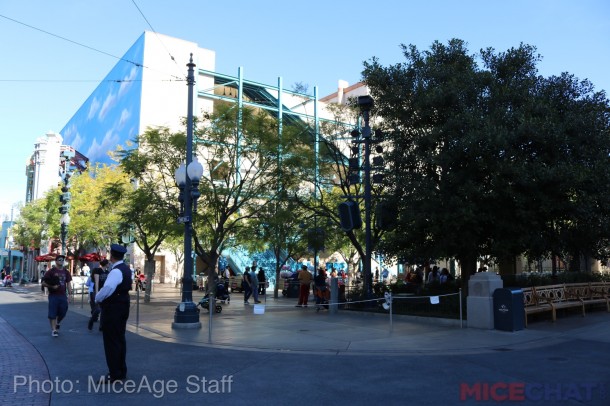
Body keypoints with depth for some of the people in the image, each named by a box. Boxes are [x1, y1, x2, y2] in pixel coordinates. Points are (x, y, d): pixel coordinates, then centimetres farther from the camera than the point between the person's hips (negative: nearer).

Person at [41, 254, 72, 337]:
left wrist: (70, 294, 3)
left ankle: (57, 323, 37)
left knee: (63, 312, 7)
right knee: (52, 313, -2)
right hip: (53, 295, -4)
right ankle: (54, 330, 4)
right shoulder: (51, 271, -2)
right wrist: (51, 286, -20)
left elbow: (68, 283, 12)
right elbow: (44, 283, -4)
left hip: (63, 295, 4)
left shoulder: (66, 272, 10)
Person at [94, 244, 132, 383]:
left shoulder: (116, 271, -21)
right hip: (122, 306, 10)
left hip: (113, 309, -10)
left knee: (111, 341, -2)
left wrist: (97, 298, -15)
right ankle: (121, 372, 24)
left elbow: (107, 288, -33)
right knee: (120, 339, 16)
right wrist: (101, 298, 15)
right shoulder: (126, 269, 10)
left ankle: (114, 375, 5)